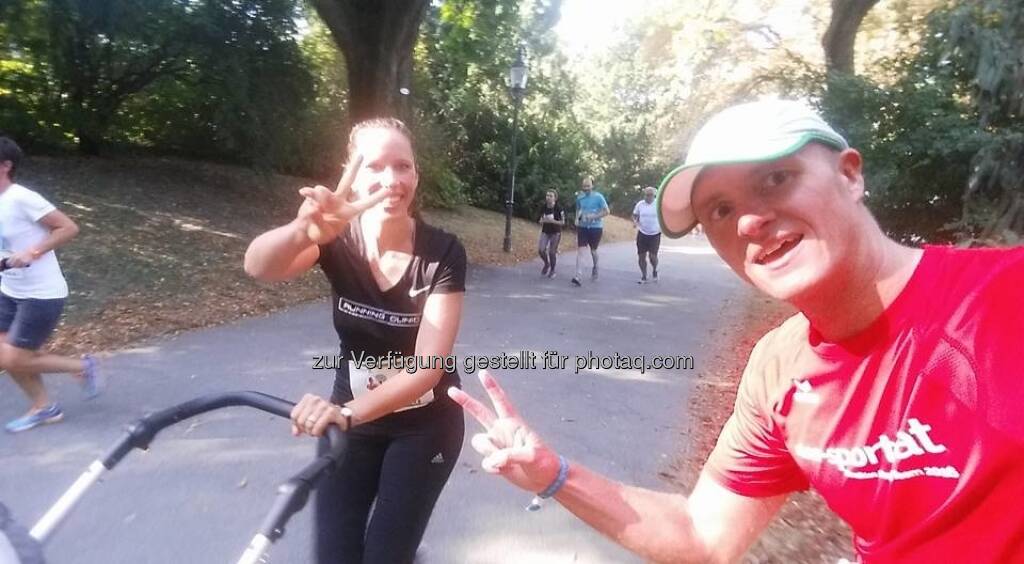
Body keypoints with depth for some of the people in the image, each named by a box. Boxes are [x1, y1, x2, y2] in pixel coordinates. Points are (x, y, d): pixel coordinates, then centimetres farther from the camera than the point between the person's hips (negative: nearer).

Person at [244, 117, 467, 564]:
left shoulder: (442, 253, -21)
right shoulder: (339, 241, -15)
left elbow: (428, 362, -27)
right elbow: (259, 266, -35)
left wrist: (348, 411, -42)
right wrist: (304, 230, -56)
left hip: (425, 424, -2)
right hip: (351, 416, 2)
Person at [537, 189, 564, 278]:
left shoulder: (558, 208, -16)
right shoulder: (543, 207, -3)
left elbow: (563, 222, -12)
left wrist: (552, 221, -25)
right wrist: (542, 221, -11)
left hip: (555, 233, -4)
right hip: (545, 232, 4)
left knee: (552, 252, -1)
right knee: (540, 250, -9)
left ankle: (552, 270, 21)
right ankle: (547, 264, 20)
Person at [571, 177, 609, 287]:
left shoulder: (598, 197, -10)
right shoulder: (579, 197, 2)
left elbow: (606, 211, -9)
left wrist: (593, 217, -20)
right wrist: (577, 218, 0)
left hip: (596, 227, -2)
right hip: (582, 227, 3)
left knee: (593, 251, 12)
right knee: (580, 250, -10)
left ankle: (595, 268, 43)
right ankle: (578, 277, -16)